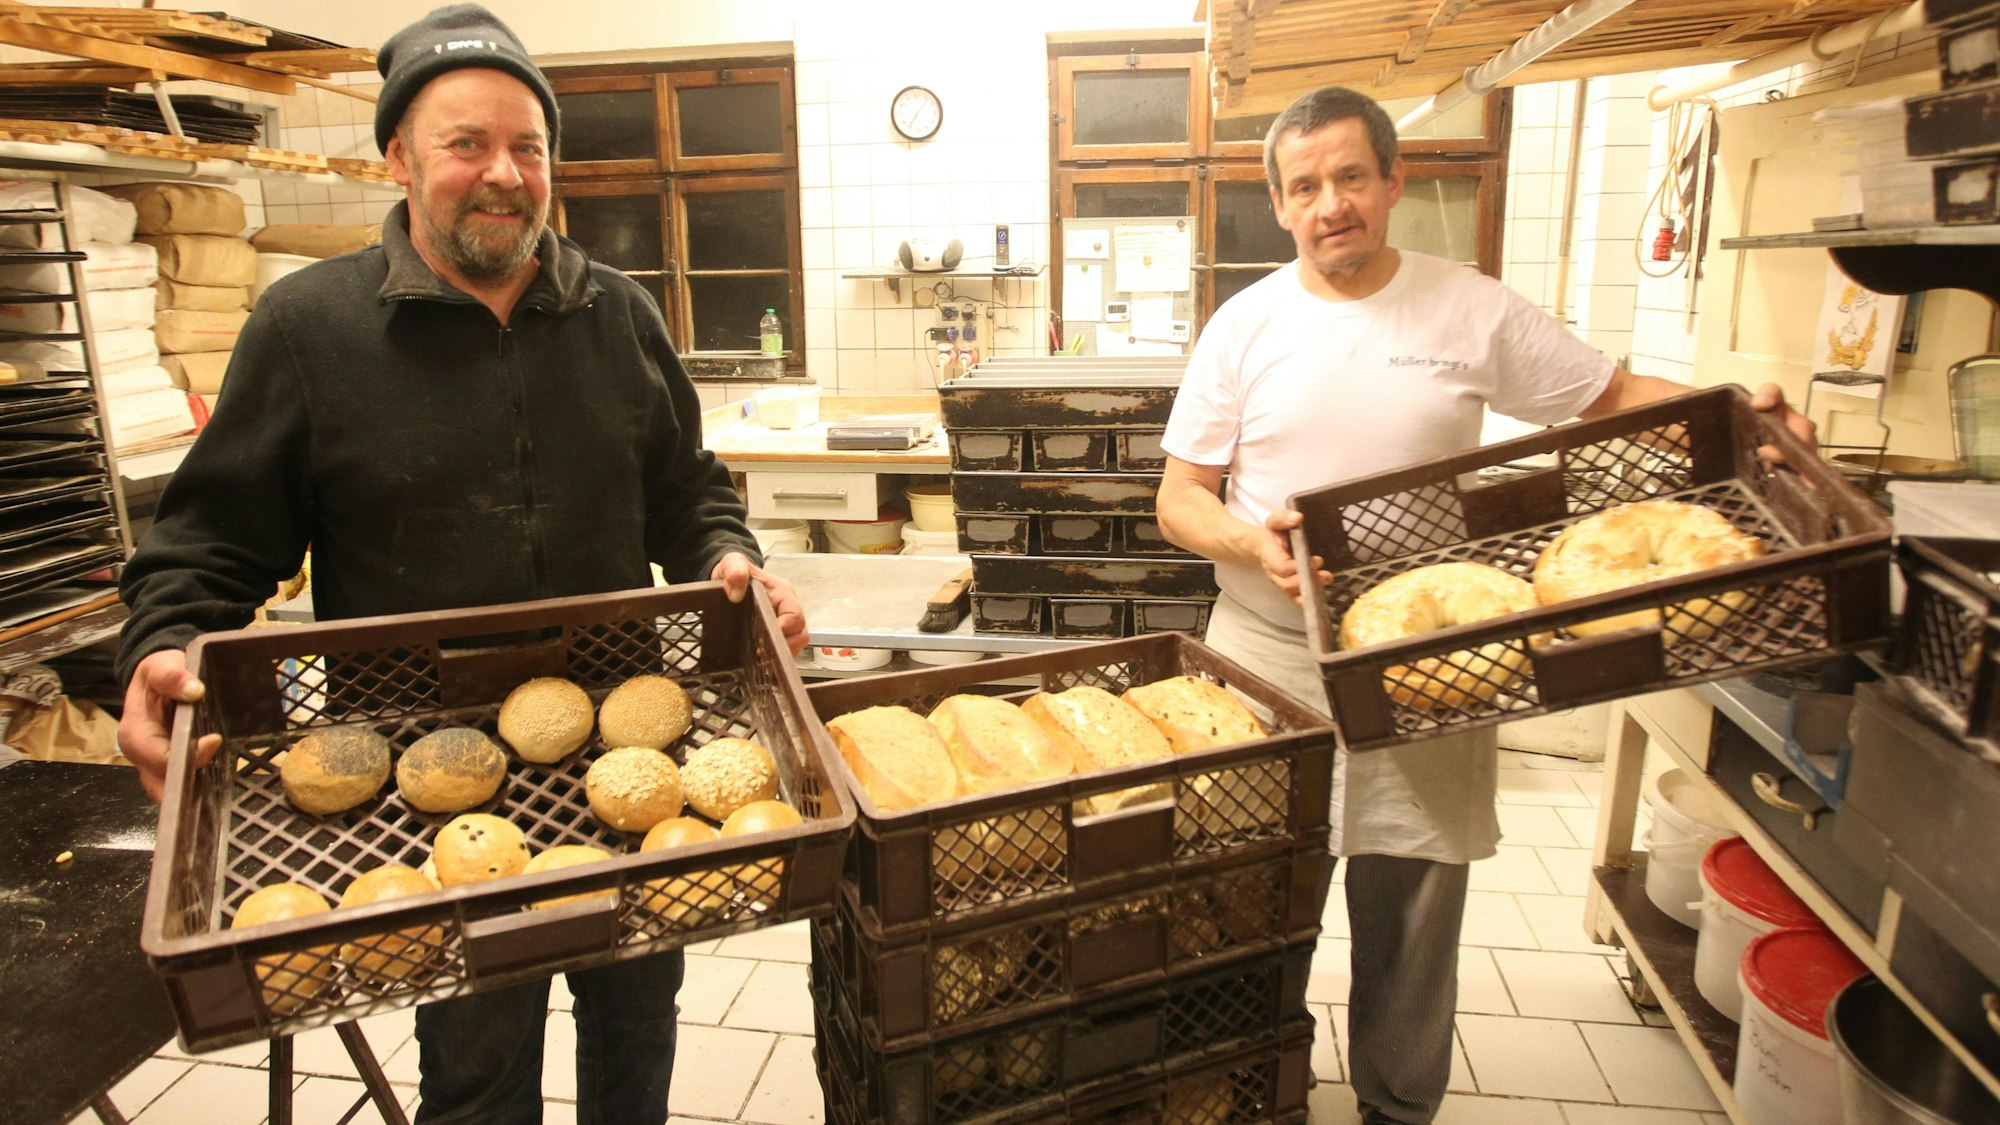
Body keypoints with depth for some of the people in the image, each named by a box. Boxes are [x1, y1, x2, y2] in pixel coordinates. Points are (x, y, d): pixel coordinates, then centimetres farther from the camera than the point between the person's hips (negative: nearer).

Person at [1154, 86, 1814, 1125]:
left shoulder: (1474, 312, 1)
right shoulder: (1245, 326, 0)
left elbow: (1614, 395, 8)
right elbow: (1178, 499, 0)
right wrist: (1250, 542, -20)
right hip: (1268, 655, 0)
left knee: (1412, 921, 12)